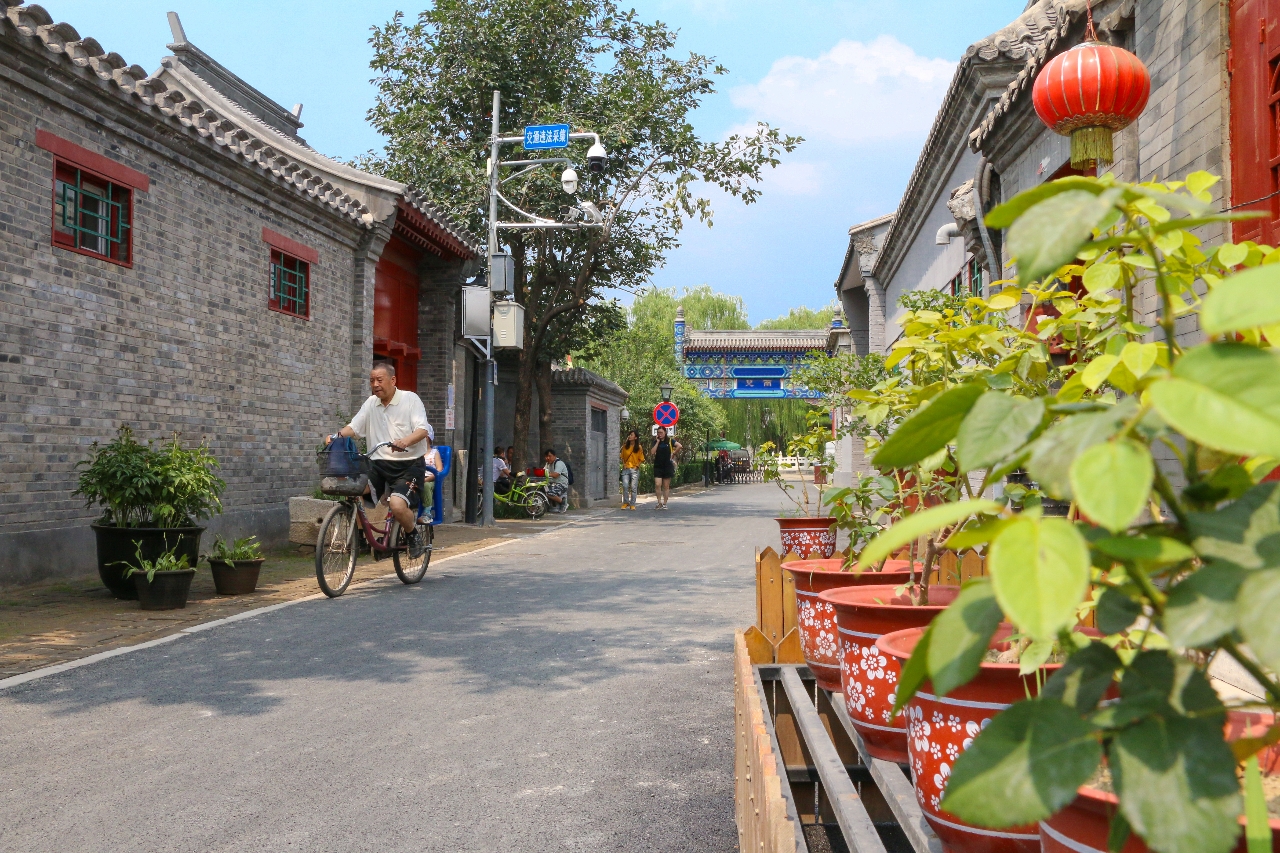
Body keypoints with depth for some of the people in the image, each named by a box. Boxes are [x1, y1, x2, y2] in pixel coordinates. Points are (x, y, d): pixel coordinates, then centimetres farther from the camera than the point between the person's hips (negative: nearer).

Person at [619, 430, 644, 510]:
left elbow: (641, 459, 5)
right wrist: (623, 464, 1)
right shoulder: (625, 446, 6)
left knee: (633, 487, -1)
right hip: (626, 469, 2)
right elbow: (622, 457, 15)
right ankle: (625, 503, 4)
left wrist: (637, 465, -8)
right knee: (625, 486, -8)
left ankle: (632, 504, 7)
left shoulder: (639, 448, 0)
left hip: (635, 469, -2)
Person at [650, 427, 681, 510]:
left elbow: (679, 446, -15)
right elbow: (652, 452, -7)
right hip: (657, 466, 2)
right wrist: (657, 442, -6)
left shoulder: (670, 441, 0)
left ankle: (664, 504, 11)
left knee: (666, 486, 4)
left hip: (667, 466, -2)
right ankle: (659, 503, 1)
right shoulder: (656, 442, 8)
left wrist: (673, 453, -10)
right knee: (657, 485, -9)